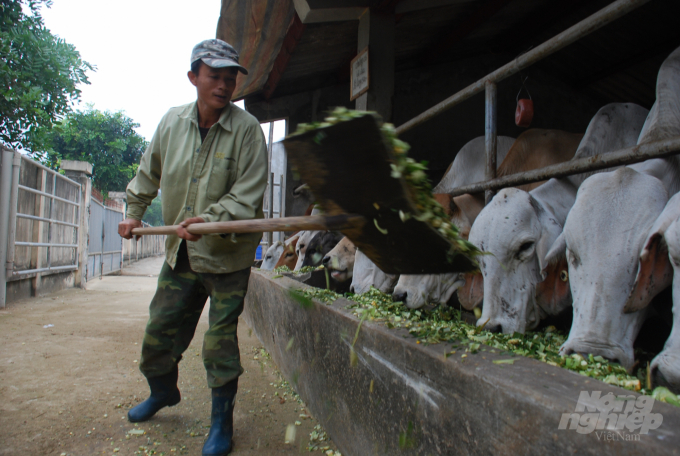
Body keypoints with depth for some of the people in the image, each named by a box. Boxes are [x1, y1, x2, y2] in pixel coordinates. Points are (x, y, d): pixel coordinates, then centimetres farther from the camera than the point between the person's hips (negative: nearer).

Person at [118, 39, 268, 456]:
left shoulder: (246, 129, -13)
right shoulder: (172, 122, 2)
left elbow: (247, 196, -18)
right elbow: (149, 174, 19)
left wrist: (210, 220, -30)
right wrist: (134, 213, 18)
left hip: (228, 254, -5)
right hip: (180, 251, 5)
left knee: (220, 343, 1)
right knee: (159, 332, 16)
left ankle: (222, 421, 22)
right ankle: (163, 391, 46)